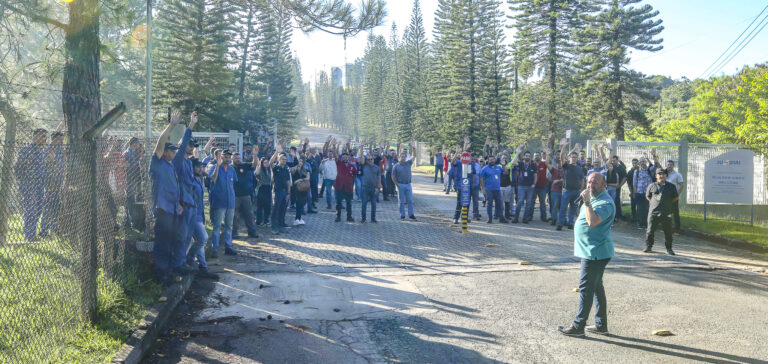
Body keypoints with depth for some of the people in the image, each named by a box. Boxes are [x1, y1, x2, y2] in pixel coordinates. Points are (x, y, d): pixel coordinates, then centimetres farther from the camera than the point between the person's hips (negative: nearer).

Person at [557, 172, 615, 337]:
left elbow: (593, 221, -33)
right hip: (591, 251, 11)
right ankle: (601, 325, 25)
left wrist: (586, 202, -29)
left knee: (586, 288, -6)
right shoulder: (593, 199, 15)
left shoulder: (605, 203, -18)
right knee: (596, 287, 16)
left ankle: (578, 326, 1)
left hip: (595, 253, -11)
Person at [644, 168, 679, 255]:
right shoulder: (652, 186, 7)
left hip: (667, 213, 0)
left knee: (668, 231, 3)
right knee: (650, 230, 2)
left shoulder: (671, 186, 6)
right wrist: (653, 202, 11)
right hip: (654, 212, 0)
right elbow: (647, 196, 19)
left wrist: (668, 203, 9)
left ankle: (669, 248, 14)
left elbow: (676, 197, 15)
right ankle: (648, 247, 15)